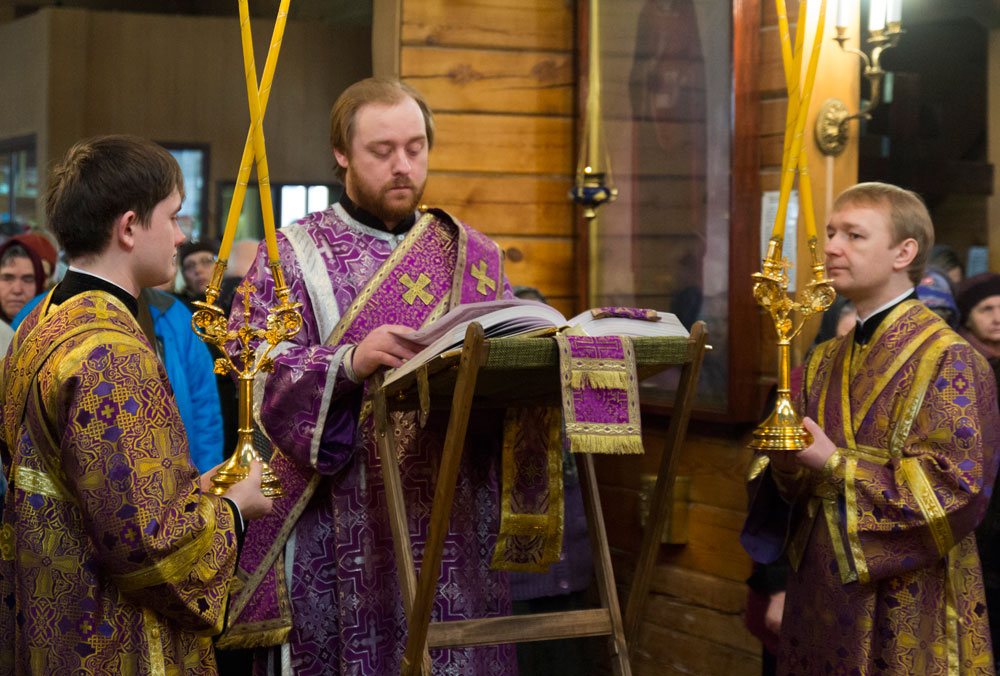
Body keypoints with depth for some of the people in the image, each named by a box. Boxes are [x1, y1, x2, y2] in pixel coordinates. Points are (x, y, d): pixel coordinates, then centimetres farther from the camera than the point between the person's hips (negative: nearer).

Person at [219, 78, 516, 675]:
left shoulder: (475, 257, 14)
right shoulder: (293, 257, 3)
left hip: (458, 532, 3)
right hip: (341, 532, -3)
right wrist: (349, 362, -27)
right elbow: (258, 373, -10)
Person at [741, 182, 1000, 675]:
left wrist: (836, 463, -20)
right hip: (820, 591, 6)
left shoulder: (946, 360, -10)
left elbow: (955, 486, -18)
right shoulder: (826, 362, 12)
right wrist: (788, 466, -9)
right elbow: (796, 484, 15)